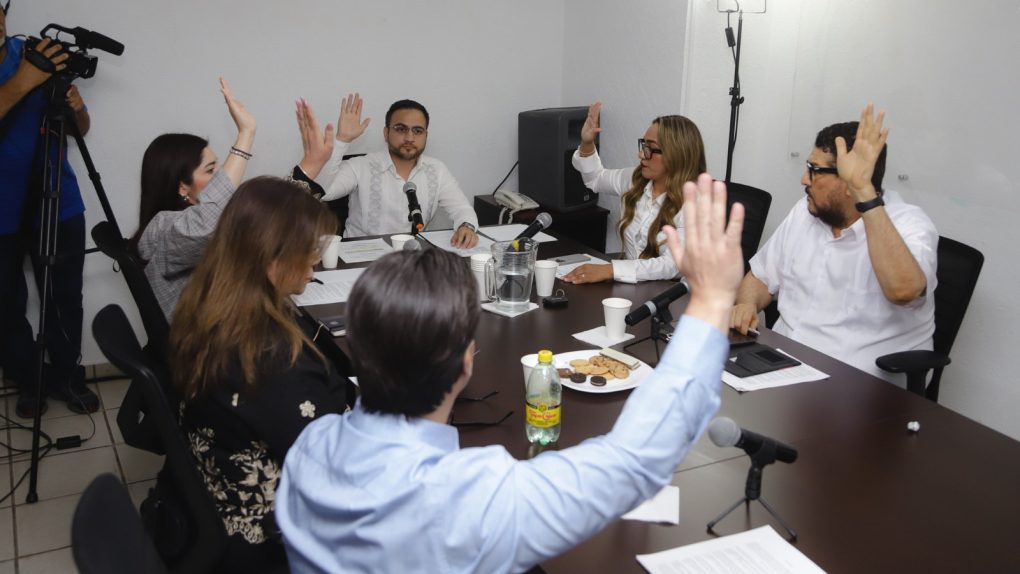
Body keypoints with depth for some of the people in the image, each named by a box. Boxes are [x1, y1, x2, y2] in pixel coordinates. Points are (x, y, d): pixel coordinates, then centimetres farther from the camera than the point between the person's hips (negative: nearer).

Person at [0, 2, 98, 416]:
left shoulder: (39, 55, -2)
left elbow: (81, 130, 2)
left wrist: (76, 107, -19)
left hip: (58, 204, 2)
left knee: (65, 299, 7)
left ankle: (67, 377, 25)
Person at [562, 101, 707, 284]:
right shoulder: (636, 180, 3)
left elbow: (671, 266, -28)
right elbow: (595, 178, 23)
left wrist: (609, 270, -36)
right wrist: (587, 144, 4)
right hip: (629, 285, 7)